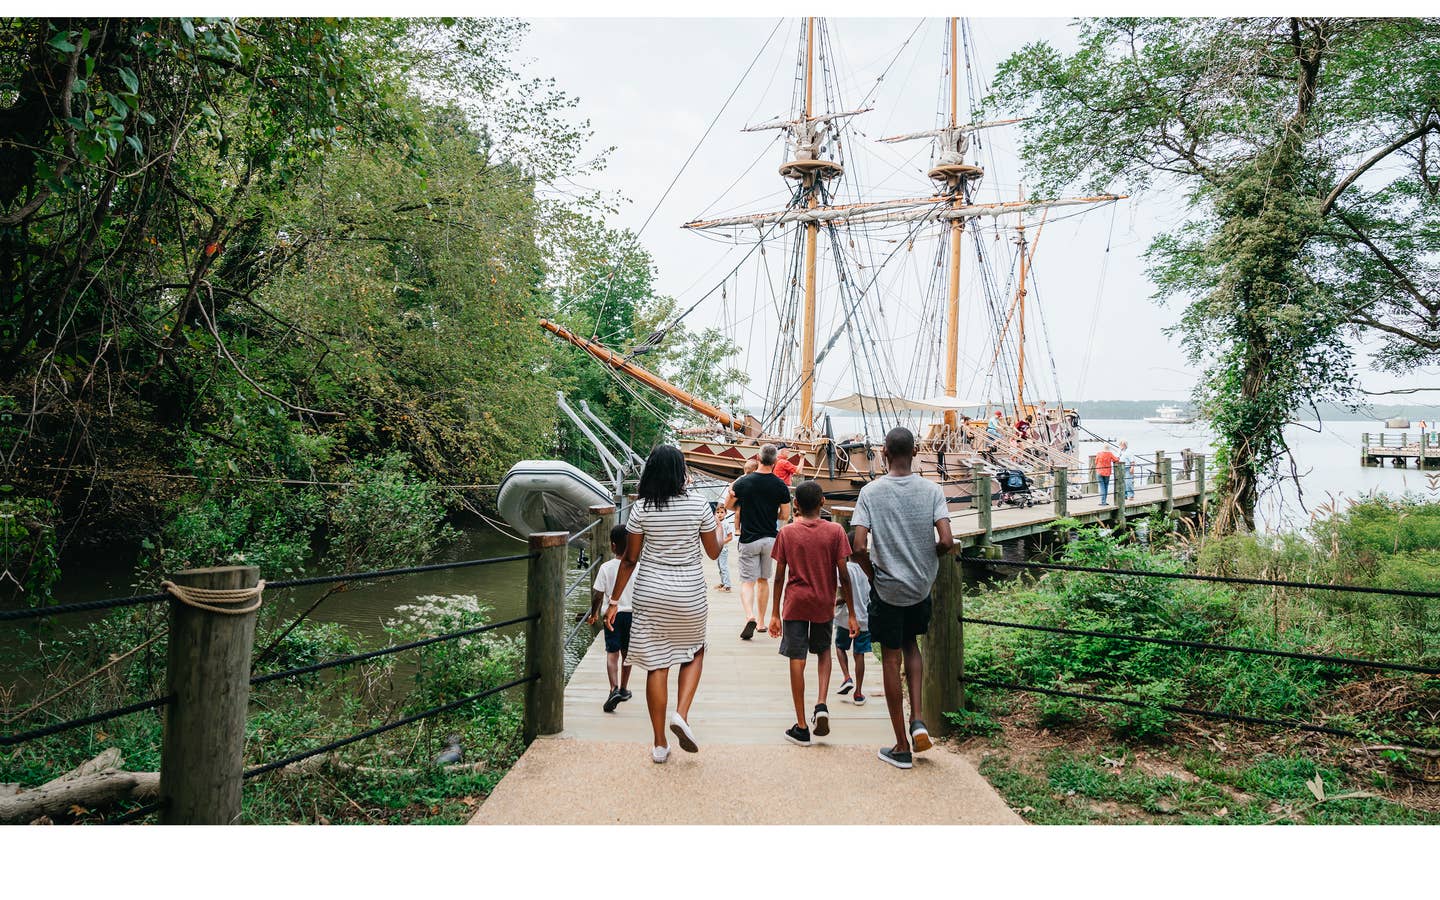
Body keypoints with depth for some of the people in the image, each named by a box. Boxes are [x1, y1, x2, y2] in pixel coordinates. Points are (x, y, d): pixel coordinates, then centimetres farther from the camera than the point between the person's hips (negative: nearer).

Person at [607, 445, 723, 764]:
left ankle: (660, 745, 15)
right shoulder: (698, 504, -6)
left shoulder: (641, 507, -6)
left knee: (656, 665, 8)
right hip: (689, 594, 0)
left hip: (650, 594, 0)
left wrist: (615, 601, 5)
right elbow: (713, 552, 3)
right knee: (694, 652, 23)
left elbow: (630, 559, -3)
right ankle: (681, 714, 2)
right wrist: (720, 532, 24)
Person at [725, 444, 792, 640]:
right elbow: (785, 515, 0)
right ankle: (761, 621, 22)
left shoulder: (743, 482, -8)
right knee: (763, 580, 16)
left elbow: (728, 506, 3)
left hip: (749, 538, -2)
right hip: (770, 538, 2)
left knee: (747, 581, 0)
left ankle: (750, 616, -23)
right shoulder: (781, 486, -5)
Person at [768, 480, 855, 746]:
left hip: (795, 604, -1)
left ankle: (801, 727, 7)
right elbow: (843, 575, -5)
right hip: (824, 604, 1)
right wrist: (851, 614, 1)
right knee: (823, 651, 23)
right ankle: (822, 704, 3)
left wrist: (775, 614, 7)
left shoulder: (786, 533, -3)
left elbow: (779, 576, -1)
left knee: (797, 661, 4)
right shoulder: (835, 531, -4)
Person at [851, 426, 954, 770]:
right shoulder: (931, 490, -6)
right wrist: (926, 561, 6)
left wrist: (872, 574, 0)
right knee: (910, 645, 27)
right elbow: (946, 541, -14)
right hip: (922, 586, 3)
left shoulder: (871, 491, -11)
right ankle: (917, 720, 13)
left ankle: (901, 747, 15)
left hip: (886, 588, -3)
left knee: (891, 660, 7)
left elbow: (859, 546, -18)